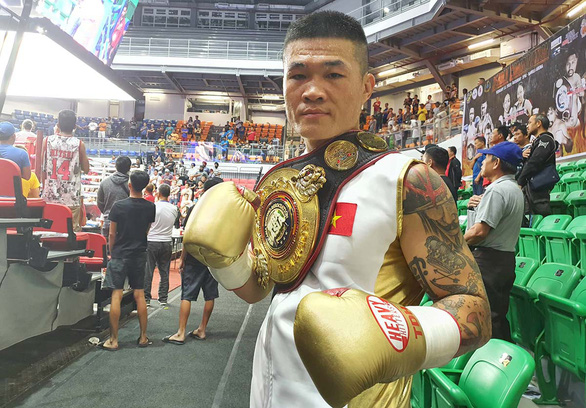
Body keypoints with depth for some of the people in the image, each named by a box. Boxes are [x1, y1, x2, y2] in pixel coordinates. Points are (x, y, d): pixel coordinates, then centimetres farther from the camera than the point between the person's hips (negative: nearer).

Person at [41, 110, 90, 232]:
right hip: (72, 198, -2)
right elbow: (86, 169, 7)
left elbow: (41, 168, 4)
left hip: (50, 196, 2)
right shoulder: (79, 144, -4)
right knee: (73, 230, 3)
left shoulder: (48, 141, 0)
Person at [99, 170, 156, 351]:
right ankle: (143, 337, 16)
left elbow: (112, 234, -3)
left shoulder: (118, 206, -10)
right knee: (139, 295, 9)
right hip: (140, 255, 3)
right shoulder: (150, 207, -2)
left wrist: (111, 253, 10)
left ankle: (113, 340, 6)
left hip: (120, 255, -3)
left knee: (116, 296, 1)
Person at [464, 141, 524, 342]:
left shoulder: (496, 190, -17)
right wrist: (476, 207, 10)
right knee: (499, 316, 18)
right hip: (506, 259, 10)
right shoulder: (515, 189, 16)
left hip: (488, 260, -10)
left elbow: (479, 232, -23)